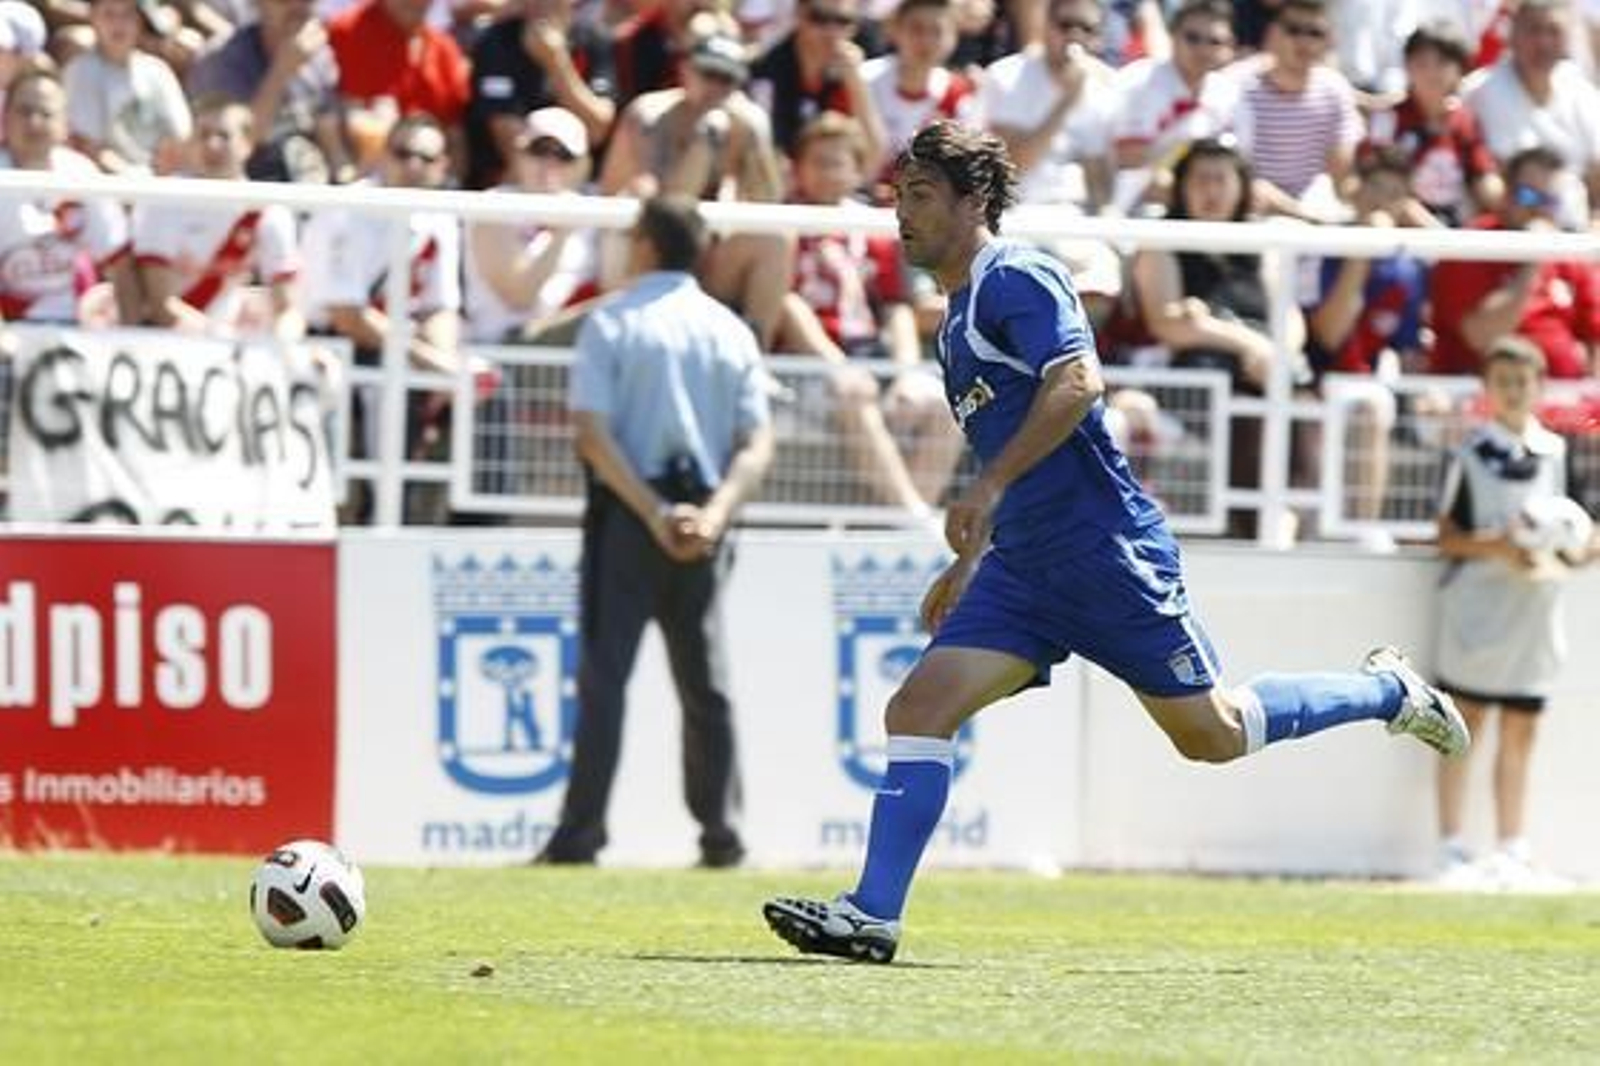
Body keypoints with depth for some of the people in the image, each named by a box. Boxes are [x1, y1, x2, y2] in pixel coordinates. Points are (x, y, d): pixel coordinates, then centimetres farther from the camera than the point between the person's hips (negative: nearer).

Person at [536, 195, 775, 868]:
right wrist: (714, 514, -10)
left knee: (604, 675, -3)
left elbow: (593, 433, -13)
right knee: (706, 681, 10)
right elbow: (758, 443, 1)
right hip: (704, 522, 3)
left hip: (629, 513, -3)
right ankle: (720, 834, 8)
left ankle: (581, 833, -9)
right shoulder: (732, 331, 8)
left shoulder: (611, 322, -4)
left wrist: (654, 512, -15)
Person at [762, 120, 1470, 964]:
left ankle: (1387, 691, 23)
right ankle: (873, 915, -13)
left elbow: (1078, 382, -27)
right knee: (917, 710, -8)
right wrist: (967, 562, 27)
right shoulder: (959, 319, 19)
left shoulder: (1016, 278, -10)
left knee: (1211, 733, 2)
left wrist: (989, 489, -31)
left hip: (1107, 550, -9)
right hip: (1025, 569, 9)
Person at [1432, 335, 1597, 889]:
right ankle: (1452, 849, 2)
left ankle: (1511, 852, 12)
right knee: (1464, 726, -1)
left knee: (1520, 734, 7)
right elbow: (1447, 536, -2)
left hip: (1537, 610, 3)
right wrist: (1496, 547, -18)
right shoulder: (1471, 453, 0)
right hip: (1478, 608, -3)